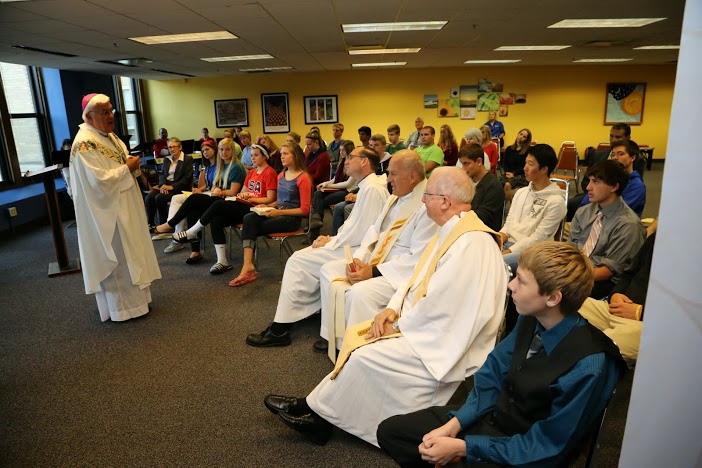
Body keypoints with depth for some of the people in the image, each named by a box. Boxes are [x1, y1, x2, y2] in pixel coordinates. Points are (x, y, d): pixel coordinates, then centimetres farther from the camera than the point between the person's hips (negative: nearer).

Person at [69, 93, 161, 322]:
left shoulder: (109, 135, 10)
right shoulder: (85, 144, -20)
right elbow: (99, 179, -27)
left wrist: (133, 165, -4)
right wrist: (127, 168, -17)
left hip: (123, 207, 10)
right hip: (106, 211, -10)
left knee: (127, 253, 18)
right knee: (115, 258, 1)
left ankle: (131, 296, 31)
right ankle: (121, 307, 13)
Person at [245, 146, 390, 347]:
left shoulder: (372, 189, -18)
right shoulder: (368, 186, 15)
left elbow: (359, 234, -23)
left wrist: (329, 243, -10)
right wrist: (332, 239, 5)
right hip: (352, 246, 10)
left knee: (298, 262, -11)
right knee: (300, 257, 8)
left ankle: (280, 329, -2)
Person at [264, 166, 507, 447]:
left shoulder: (471, 244, -24)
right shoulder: (451, 232, 9)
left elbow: (438, 305, -27)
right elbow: (417, 279, 11)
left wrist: (399, 324, -13)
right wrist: (393, 309, -4)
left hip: (443, 345, -9)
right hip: (426, 324, 10)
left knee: (365, 356, -16)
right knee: (356, 335, 2)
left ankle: (314, 410, 7)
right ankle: (317, 411, 7)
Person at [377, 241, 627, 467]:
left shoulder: (588, 367, -27)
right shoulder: (531, 319, -9)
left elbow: (546, 447, -21)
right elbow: (492, 374, 0)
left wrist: (461, 447, -19)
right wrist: (453, 425, -12)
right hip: (491, 416, 6)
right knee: (390, 431, 4)